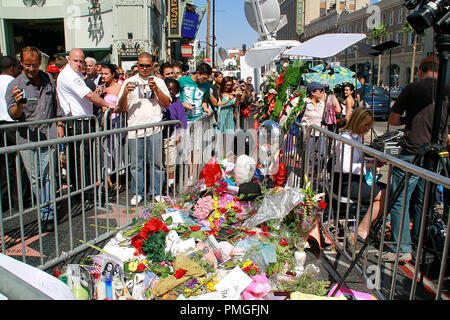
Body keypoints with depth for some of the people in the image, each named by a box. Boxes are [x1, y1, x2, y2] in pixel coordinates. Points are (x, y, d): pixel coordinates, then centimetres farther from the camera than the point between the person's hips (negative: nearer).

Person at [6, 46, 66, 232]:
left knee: (48, 175, 0)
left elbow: (56, 105, 20)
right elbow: (14, 115, -6)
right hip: (27, 138, -1)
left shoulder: (48, 80, 9)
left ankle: (48, 215, 8)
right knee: (35, 178, 4)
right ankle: (45, 209, 19)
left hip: (49, 135, 1)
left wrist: (59, 126, 15)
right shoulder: (14, 85, -2)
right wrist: (18, 104, -27)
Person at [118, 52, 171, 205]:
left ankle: (157, 192, 16)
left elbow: (167, 103, 4)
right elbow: (122, 107, 7)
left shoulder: (159, 82, 12)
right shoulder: (129, 82, 12)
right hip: (134, 129, 1)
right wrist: (125, 94, -12)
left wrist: (156, 89, -9)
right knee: (136, 164, 5)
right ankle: (138, 193, 19)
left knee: (156, 162, 2)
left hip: (154, 129, 0)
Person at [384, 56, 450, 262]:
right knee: (425, 202, 14)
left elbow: (392, 120, 1)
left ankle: (402, 248, 3)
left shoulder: (411, 89, -2)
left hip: (411, 154, -4)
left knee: (400, 200, 3)